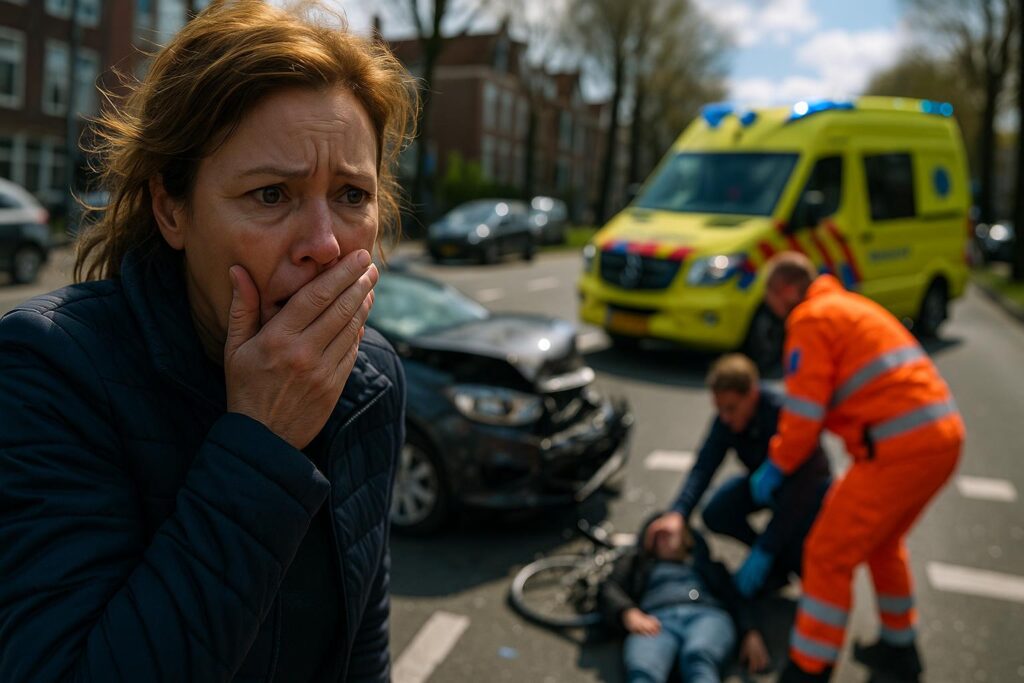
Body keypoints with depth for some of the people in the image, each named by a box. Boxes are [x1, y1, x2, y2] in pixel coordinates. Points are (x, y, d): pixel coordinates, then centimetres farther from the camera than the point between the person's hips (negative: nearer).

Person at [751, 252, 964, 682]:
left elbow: (805, 412, -11)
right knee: (882, 543, 27)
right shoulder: (854, 306, 23)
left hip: (899, 448, -10)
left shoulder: (812, 320, -6)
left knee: (829, 555, -2)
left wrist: (775, 467, 3)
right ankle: (899, 648, 42)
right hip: (944, 437, 10)